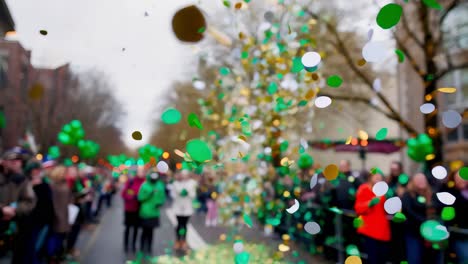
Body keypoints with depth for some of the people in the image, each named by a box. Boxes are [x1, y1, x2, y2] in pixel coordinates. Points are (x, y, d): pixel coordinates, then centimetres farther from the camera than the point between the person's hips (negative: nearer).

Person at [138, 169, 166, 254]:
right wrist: (149, 194, -20)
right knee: (145, 231, 3)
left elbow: (162, 197, 10)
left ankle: (149, 249, 24)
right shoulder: (144, 185, -6)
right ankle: (142, 248, 20)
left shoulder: (160, 186, 4)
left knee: (150, 231, 11)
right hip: (145, 212, -3)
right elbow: (140, 197, -8)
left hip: (154, 213, 3)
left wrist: (159, 203, -8)